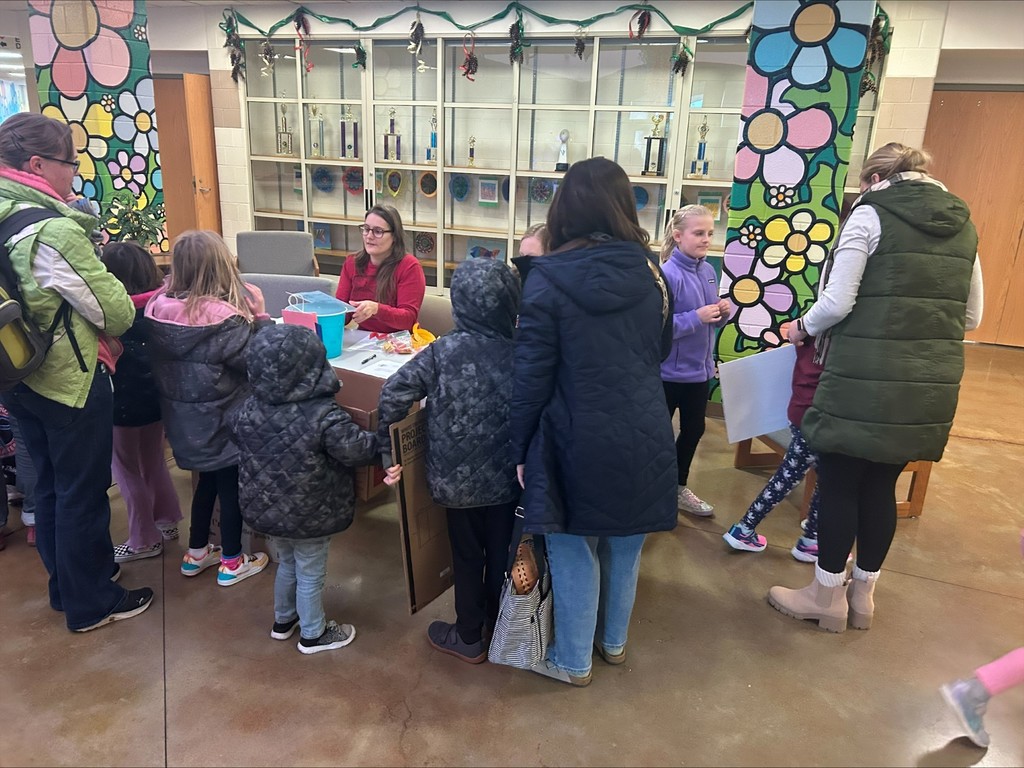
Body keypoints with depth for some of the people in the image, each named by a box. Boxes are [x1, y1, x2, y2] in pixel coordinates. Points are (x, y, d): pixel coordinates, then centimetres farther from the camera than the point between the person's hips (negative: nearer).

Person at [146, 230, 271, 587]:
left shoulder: (159, 306, -7)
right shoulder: (224, 316, -26)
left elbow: (161, 360, 6)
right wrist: (257, 320, -11)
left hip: (182, 415, 6)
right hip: (220, 416, -6)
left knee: (209, 477, 24)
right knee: (232, 484, 11)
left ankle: (196, 552, 37)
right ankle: (231, 563, 25)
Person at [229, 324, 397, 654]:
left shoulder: (249, 408, -10)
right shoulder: (324, 415, -29)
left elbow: (234, 428, 11)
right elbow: (358, 450, -25)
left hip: (265, 509, 6)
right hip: (308, 515, -6)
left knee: (287, 564, 29)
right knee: (310, 574, 15)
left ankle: (283, 619, 48)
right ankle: (313, 635, 35)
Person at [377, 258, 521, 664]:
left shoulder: (443, 351, -16)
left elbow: (393, 394, -18)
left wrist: (389, 450, -7)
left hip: (460, 477, -2)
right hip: (508, 475, 2)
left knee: (467, 555, 15)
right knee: (502, 550, 20)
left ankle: (469, 638, 31)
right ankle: (498, 623, 40)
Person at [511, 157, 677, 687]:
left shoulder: (548, 280, -14)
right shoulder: (650, 271, -1)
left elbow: (531, 376, -12)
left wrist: (520, 449, -1)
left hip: (579, 443, -4)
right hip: (644, 439, 5)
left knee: (574, 553, 14)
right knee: (624, 549, 21)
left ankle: (573, 662, 30)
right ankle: (613, 642, 43)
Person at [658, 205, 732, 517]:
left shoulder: (709, 271, 4)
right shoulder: (668, 274, -20)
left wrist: (723, 313, -7)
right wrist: (696, 317, -27)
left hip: (699, 368, 8)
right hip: (669, 371, -8)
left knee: (694, 430, 20)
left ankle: (680, 488, 39)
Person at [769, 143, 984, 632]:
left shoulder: (871, 213, -6)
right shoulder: (962, 222, 12)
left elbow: (837, 302, -12)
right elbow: (971, 317, 15)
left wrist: (804, 328, 7)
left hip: (866, 379, -6)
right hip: (931, 382, 6)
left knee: (838, 483, 8)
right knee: (881, 486, 18)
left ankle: (826, 594, 22)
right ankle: (863, 592, 31)